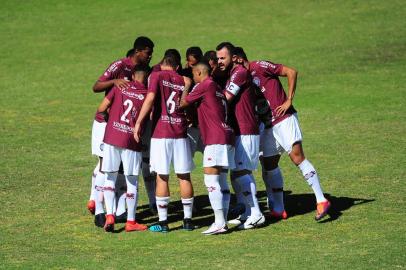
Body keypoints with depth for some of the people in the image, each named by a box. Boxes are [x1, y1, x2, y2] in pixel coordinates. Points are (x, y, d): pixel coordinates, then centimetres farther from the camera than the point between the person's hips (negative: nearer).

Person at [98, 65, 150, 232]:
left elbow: (101, 108, 3)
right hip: (132, 142, -1)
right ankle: (131, 221, 13)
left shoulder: (120, 87, 4)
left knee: (110, 177, 11)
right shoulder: (148, 95, 3)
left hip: (112, 137, 1)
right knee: (132, 181, 9)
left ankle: (109, 215, -2)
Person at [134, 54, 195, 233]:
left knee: (162, 177, 1)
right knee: (184, 176, 10)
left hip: (160, 133, -3)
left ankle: (163, 222, 2)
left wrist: (138, 122, -11)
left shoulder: (157, 76, 1)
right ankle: (188, 220, 14)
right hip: (180, 134, 3)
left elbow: (150, 98, -13)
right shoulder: (184, 81, 12)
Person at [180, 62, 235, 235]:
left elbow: (183, 103, -1)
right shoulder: (217, 89, 22)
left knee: (211, 180, -12)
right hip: (226, 137, 10)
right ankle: (222, 221, 11)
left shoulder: (205, 86, -5)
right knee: (220, 181, 12)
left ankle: (219, 223, -18)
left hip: (215, 139, -10)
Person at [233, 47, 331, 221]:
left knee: (297, 157, -15)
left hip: (284, 119, -8)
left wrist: (289, 101, -13)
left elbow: (291, 72, -12)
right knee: (269, 165, 6)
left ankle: (321, 201, -14)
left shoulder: (260, 67, -9)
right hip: (267, 126, 8)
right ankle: (278, 209, 14)